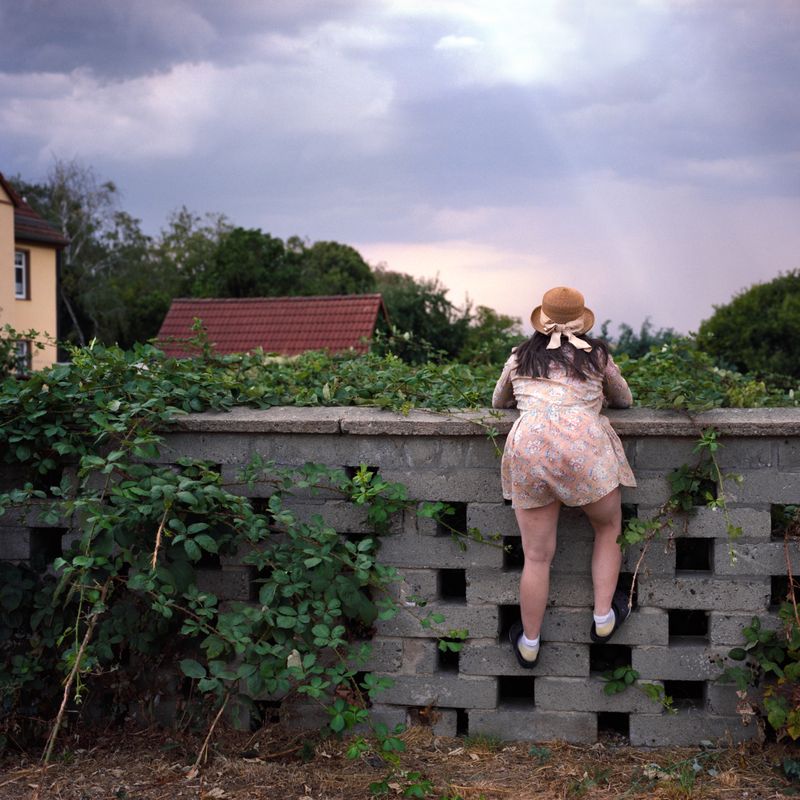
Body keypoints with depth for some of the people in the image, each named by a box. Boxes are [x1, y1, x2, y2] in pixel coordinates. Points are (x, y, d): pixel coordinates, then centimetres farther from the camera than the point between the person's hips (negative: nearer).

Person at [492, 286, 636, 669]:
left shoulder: (520, 357, 21)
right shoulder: (596, 353, 17)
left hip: (527, 447, 2)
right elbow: (624, 400, 31)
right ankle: (603, 619, 25)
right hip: (583, 445, -1)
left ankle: (529, 644, 22)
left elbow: (499, 402, 37)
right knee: (609, 529, 24)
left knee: (537, 556, 11)